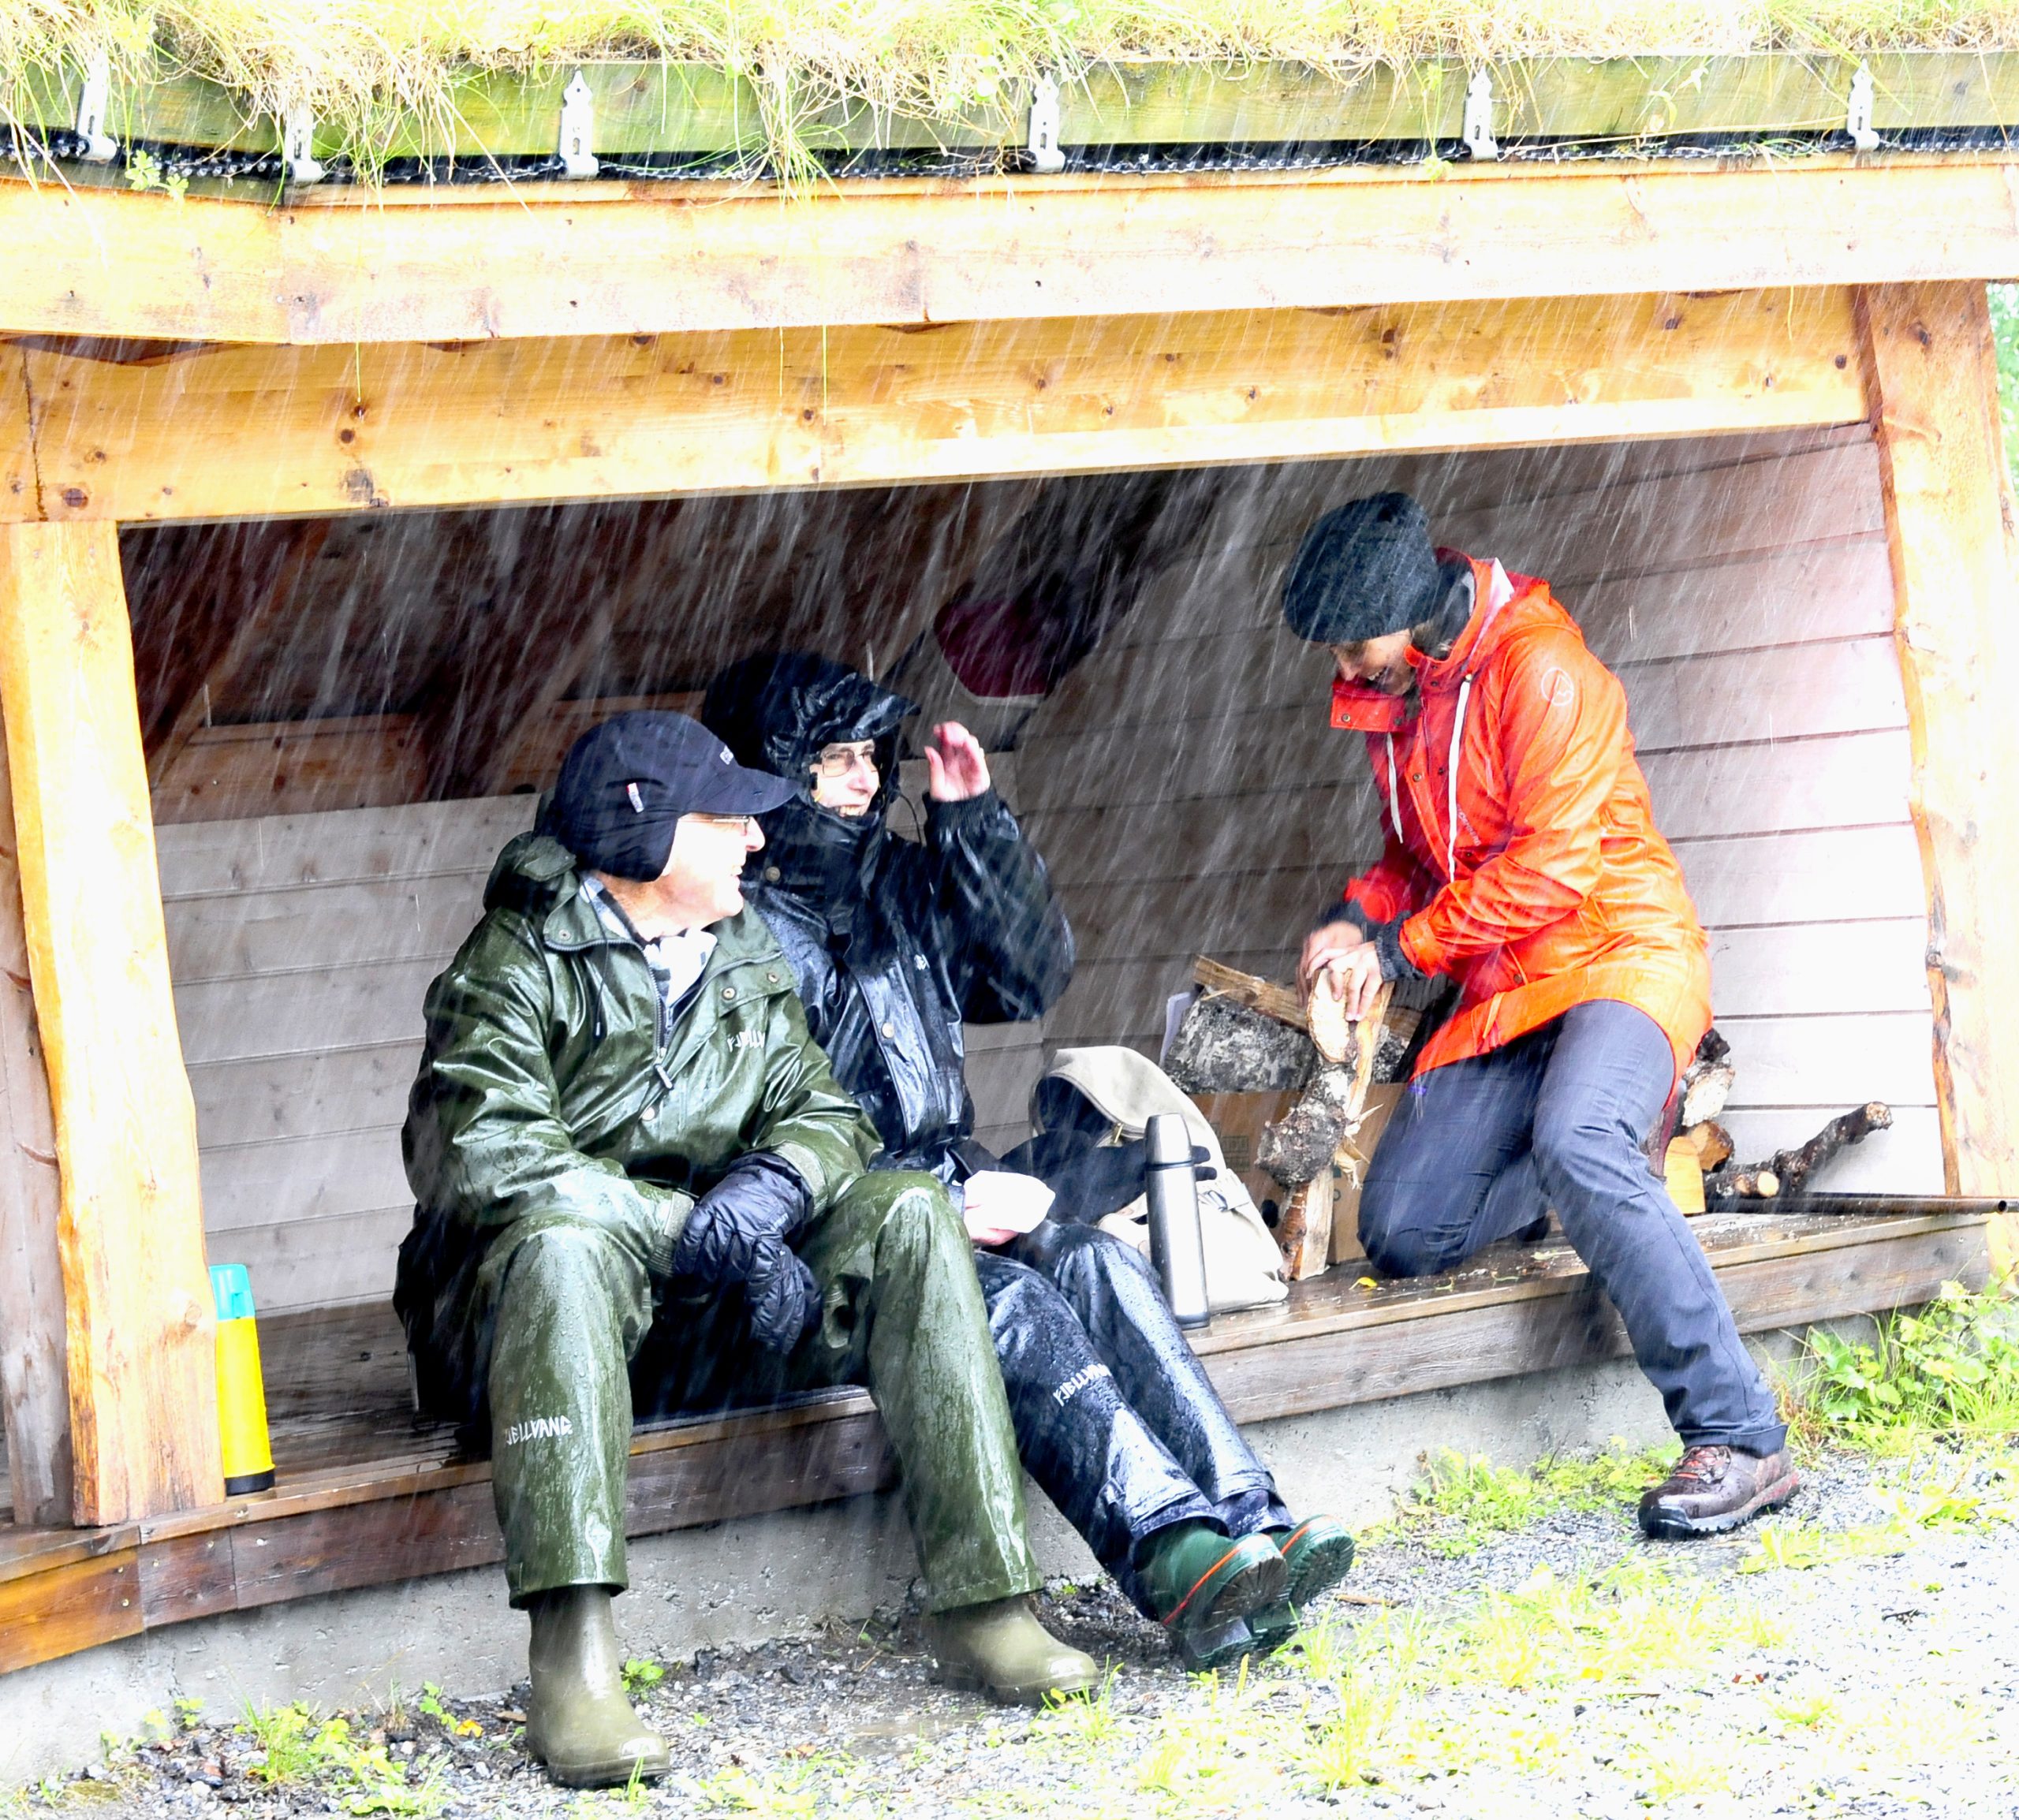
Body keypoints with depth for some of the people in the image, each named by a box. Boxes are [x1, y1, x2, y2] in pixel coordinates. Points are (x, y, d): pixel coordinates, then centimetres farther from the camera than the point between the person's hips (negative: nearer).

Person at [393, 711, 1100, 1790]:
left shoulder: (747, 962, 15)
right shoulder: (519, 963, -7)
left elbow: (826, 1115, 11)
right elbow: (478, 1154, -21)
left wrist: (774, 1182, -16)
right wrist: (702, 1231, -24)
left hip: (708, 1317, 6)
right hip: (526, 1315, -6)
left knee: (905, 1215, -14)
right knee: (565, 1238, -39)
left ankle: (982, 1603, -22)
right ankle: (571, 1662, -52)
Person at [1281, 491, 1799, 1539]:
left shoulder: (1537, 667, -15)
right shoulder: (1390, 697, 12)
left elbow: (1551, 865, -20)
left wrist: (1400, 947, -15)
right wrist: (1357, 919, 2)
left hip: (1617, 951, -8)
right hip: (1503, 989, 8)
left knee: (1575, 1143, -37)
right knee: (1400, 1235, -8)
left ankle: (1739, 1441, -35)